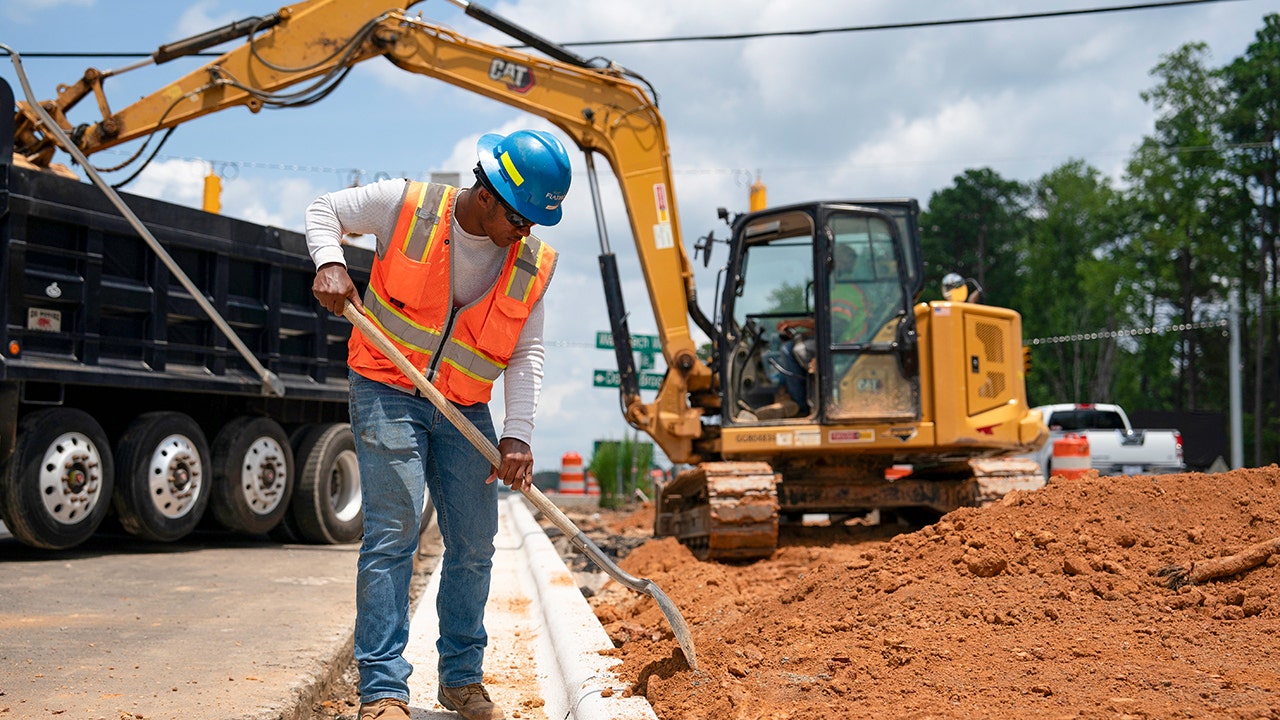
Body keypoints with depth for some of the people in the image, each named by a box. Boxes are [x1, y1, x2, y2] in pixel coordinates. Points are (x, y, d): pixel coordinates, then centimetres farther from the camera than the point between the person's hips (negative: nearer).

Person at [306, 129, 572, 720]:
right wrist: (330, 263, -18)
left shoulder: (534, 265, -3)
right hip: (387, 392, -4)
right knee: (392, 532, -13)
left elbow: (526, 355, -3)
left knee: (474, 546, 6)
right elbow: (325, 211, 2)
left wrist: (516, 435, -14)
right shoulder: (408, 205, -11)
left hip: (465, 413, 4)